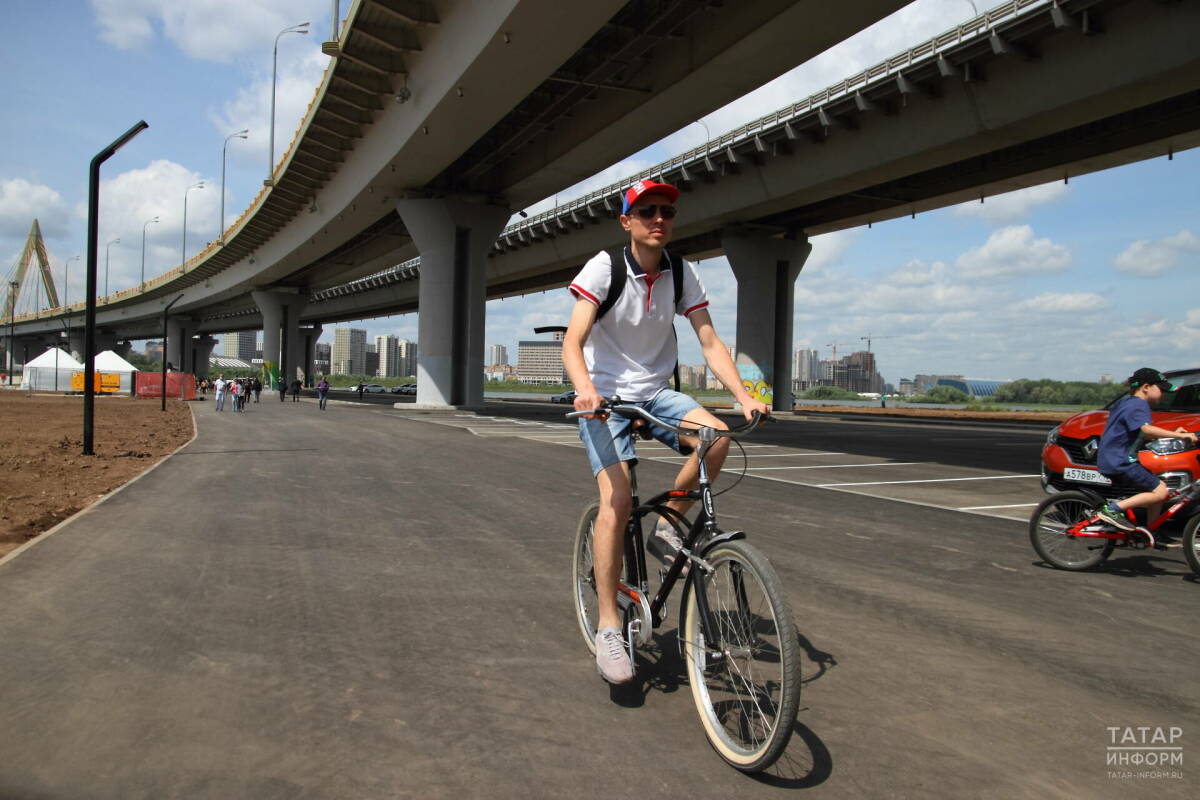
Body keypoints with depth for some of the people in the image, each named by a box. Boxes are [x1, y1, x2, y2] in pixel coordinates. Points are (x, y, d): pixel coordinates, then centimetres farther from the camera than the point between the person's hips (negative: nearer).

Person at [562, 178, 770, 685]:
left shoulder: (682, 274, -1)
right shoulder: (604, 267, -12)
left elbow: (709, 342, -5)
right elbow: (573, 342, -21)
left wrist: (744, 396, -20)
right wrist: (586, 389, -41)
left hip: (656, 393, 4)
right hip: (606, 395, -4)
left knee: (717, 437, -26)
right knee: (617, 501, -20)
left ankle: (667, 530, -2)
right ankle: (608, 628, -8)